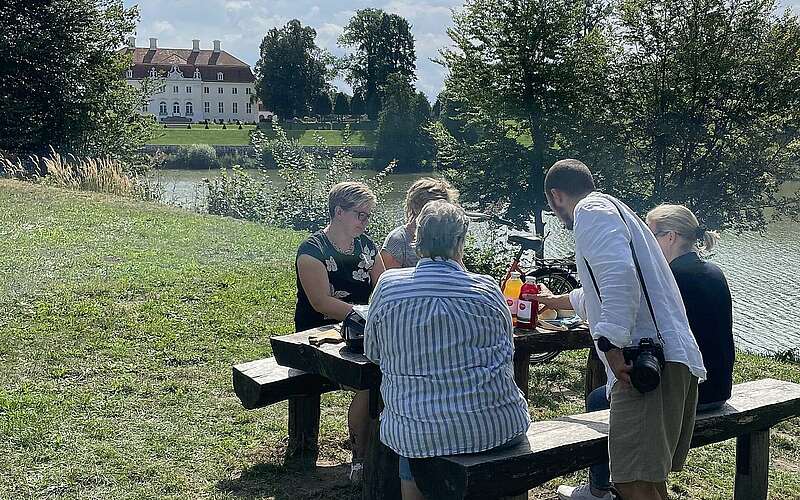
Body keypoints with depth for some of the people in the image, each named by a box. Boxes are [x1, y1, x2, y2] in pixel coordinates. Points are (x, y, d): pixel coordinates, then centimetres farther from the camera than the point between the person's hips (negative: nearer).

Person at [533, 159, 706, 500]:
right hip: (675, 358, 11)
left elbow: (618, 272, -21)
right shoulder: (614, 209, 32)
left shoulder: (590, 210, 0)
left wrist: (610, 342, -22)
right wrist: (555, 301, 64)